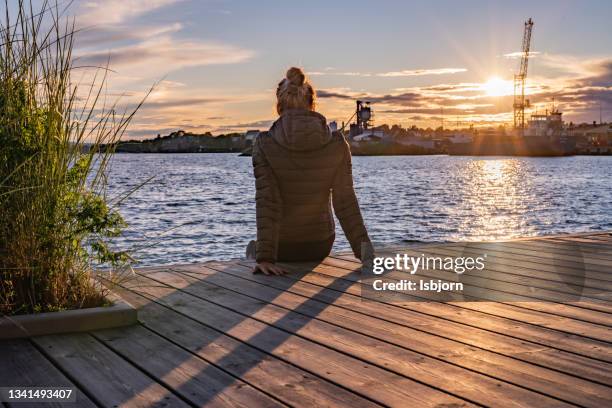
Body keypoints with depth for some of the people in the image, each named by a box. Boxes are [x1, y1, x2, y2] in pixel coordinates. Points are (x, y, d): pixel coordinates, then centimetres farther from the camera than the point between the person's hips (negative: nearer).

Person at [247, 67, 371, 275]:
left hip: (282, 246, -2)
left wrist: (265, 258, -23)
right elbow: (346, 202, -12)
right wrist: (365, 252, -7)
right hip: (321, 246, 2)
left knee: (253, 248, 37)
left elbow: (267, 203, -22)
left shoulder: (264, 144, -16)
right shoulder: (336, 144, -11)